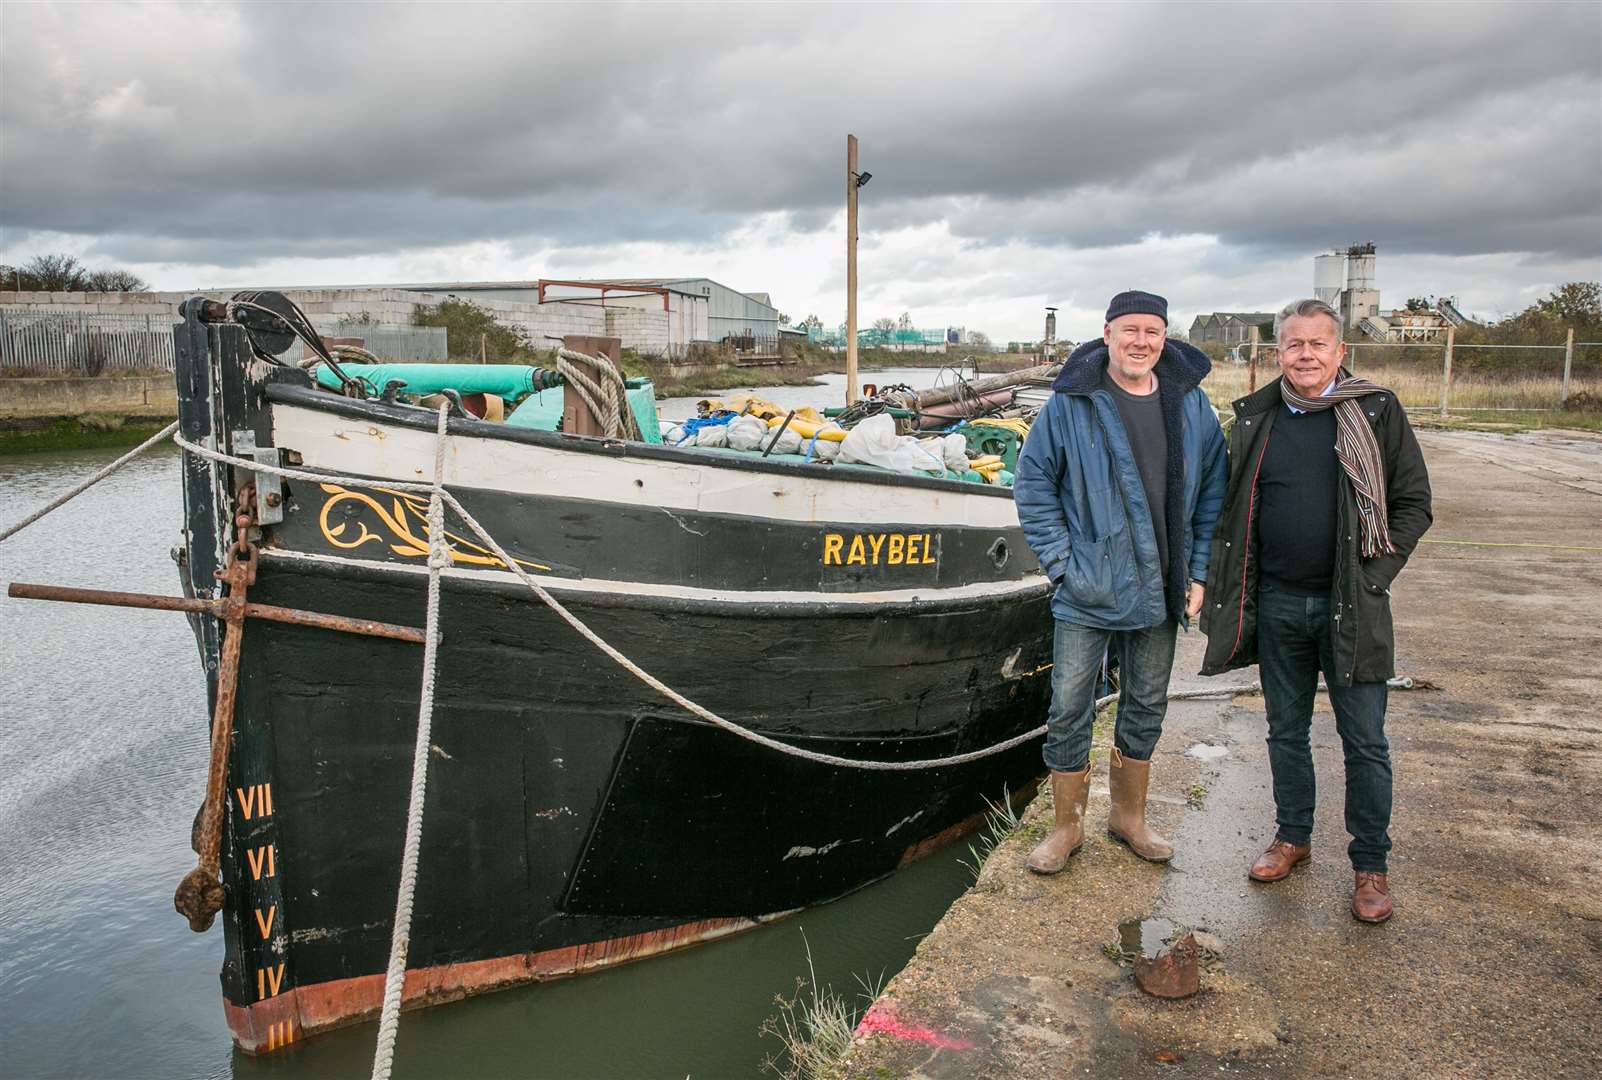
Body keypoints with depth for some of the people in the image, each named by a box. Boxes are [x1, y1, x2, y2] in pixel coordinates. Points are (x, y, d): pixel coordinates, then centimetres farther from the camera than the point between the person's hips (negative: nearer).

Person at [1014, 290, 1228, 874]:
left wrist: (1198, 574, 4)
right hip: (1086, 592, -3)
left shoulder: (1190, 404, 2)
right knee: (1069, 712, 3)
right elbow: (1032, 484, -3)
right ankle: (1067, 826, 21)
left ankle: (1129, 816, 36)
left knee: (1145, 710, 16)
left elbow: (1213, 491, 9)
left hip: (1160, 593, 4)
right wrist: (1060, 561, -9)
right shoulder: (1071, 403, -8)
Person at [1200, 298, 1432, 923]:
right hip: (1276, 605, 3)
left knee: (1364, 741, 5)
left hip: (1349, 609, -2)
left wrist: (1373, 577, -8)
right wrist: (1233, 594, 5)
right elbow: (1232, 509, 12)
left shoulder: (1377, 413, -2)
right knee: (1286, 731, 15)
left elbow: (1413, 503, 1)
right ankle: (1293, 837, 32)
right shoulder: (1255, 419, 5)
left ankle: (1370, 865, 19)